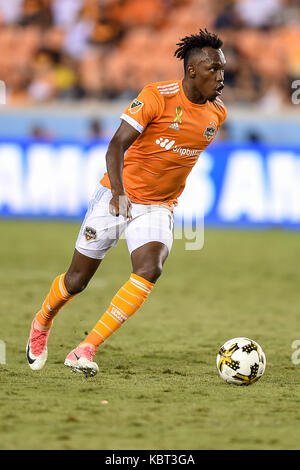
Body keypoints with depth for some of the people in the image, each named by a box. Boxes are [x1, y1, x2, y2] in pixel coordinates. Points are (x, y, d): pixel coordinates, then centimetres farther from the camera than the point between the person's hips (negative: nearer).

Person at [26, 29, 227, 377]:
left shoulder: (217, 113, 1)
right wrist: (118, 190, -39)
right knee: (77, 280, 6)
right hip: (118, 197, -3)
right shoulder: (157, 96, -16)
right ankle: (42, 323, 40)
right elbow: (117, 144, -23)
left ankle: (86, 350, -24)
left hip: (157, 208, 3)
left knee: (150, 270, -26)